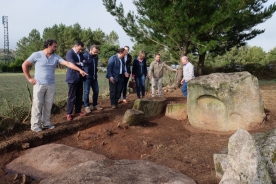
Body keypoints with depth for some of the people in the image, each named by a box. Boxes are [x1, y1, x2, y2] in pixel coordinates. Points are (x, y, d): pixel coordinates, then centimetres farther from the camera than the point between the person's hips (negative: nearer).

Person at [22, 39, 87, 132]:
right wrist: (29, 78, -3)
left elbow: (68, 63, -7)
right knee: (37, 105, 0)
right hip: (39, 85, -4)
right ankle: (35, 125, 9)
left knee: (48, 105, 9)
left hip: (51, 85, 4)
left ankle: (46, 123, 21)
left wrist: (79, 70, -18)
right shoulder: (36, 55, -5)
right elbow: (24, 65, 2)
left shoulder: (56, 57, 3)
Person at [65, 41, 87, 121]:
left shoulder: (80, 53, 12)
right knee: (71, 96, 0)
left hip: (80, 77, 7)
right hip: (72, 78, -7)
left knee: (79, 95, 12)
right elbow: (72, 64, -24)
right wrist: (81, 63, -10)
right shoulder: (69, 53, -12)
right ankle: (69, 113, 11)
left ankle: (78, 111, 23)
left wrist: (78, 63, -8)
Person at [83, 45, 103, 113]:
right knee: (87, 92, 0)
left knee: (96, 91, 9)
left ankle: (95, 105, 22)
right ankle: (87, 106, 10)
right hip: (87, 77, -6)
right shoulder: (85, 56, -13)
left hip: (94, 77, 6)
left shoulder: (96, 56, 5)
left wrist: (95, 73, 10)